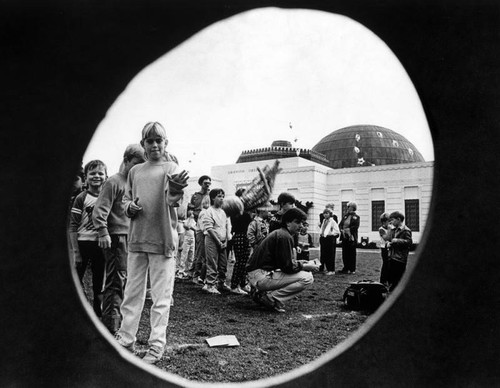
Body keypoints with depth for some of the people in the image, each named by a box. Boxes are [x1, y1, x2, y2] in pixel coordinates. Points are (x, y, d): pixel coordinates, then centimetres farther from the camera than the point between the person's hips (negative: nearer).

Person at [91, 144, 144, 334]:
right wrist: (103, 233, -23)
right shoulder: (114, 182, -7)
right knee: (116, 281, -6)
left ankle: (120, 321, 24)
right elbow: (100, 209, -15)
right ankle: (111, 327, 1)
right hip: (117, 236, -8)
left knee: (124, 280, 13)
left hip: (131, 237, 8)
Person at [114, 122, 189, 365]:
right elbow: (125, 200, 19)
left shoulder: (171, 168, -3)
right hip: (137, 239, 5)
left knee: (161, 296, 2)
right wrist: (130, 207, -4)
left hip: (163, 239, -5)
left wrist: (175, 190, -43)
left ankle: (156, 346, 11)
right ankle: (125, 339, 27)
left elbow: (173, 201, -20)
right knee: (132, 292, 14)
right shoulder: (135, 171, 12)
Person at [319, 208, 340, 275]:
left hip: (330, 239, -7)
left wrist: (330, 234, -14)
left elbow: (337, 232, -12)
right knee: (323, 255, 9)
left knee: (330, 255, -3)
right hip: (323, 239, 7)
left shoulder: (332, 222, -8)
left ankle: (331, 270, 2)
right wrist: (321, 233, 10)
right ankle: (321, 268, 16)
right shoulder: (324, 221, 15)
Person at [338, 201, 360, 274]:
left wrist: (348, 229, -17)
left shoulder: (356, 217, -3)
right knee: (345, 253, 8)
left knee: (352, 254, 1)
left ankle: (352, 269, 8)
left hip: (351, 238, -5)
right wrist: (341, 229, -5)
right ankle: (346, 268, 17)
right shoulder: (345, 216, 14)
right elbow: (340, 224, 13)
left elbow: (356, 226, -14)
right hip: (344, 237, 5)